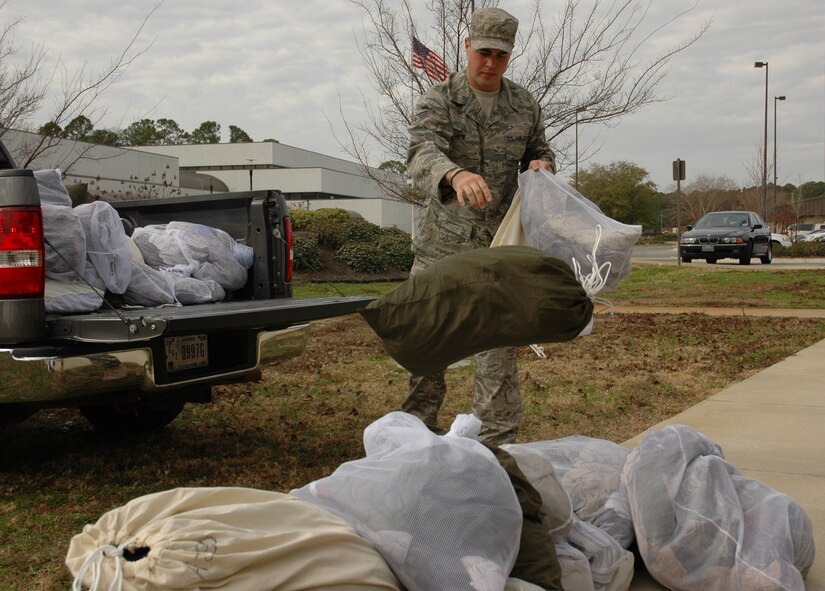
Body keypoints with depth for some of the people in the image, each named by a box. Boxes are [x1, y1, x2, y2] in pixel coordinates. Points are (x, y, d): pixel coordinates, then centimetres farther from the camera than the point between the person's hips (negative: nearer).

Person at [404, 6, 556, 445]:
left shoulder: (524, 106, 4)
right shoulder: (437, 101, -7)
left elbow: (539, 151, 21)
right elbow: (421, 154, -27)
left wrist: (541, 165, -5)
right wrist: (456, 175, -50)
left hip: (498, 246, 1)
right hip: (441, 244, -1)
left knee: (497, 343, -2)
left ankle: (496, 439, 7)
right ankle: (419, 426, 24)